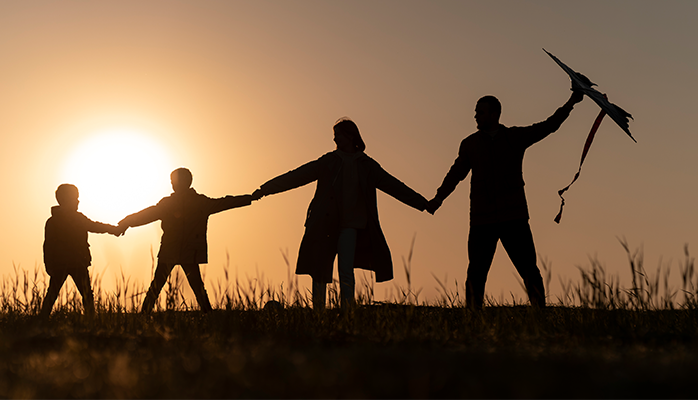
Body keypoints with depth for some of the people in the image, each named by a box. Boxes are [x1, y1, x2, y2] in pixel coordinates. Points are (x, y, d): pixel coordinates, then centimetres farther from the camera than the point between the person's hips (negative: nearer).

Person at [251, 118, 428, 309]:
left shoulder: (367, 165, 9)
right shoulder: (328, 161, 9)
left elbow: (393, 186, 9)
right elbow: (296, 176, 8)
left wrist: (423, 204, 5)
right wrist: (265, 189, 3)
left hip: (349, 225, -1)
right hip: (323, 225, 1)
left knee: (346, 270, -15)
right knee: (320, 271, -1)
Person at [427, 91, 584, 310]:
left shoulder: (516, 136, 6)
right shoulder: (470, 144, 10)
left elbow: (548, 126, 2)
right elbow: (456, 173, 11)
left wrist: (570, 103, -11)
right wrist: (439, 197, -2)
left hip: (514, 217, -1)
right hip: (482, 220, 1)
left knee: (529, 271, -5)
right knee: (476, 274, -2)